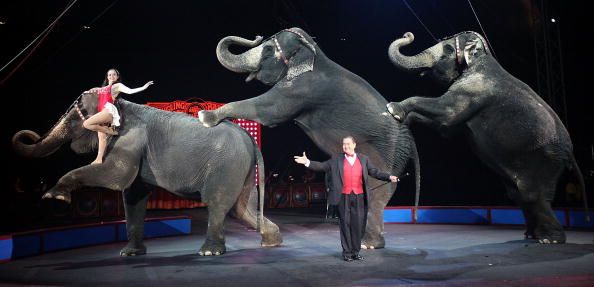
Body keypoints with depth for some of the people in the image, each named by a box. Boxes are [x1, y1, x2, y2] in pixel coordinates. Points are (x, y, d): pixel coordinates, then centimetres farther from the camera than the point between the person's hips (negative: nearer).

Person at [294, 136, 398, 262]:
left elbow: (374, 172, 10)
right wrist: (308, 162, -10)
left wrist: (389, 177, -4)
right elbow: (322, 166, 3)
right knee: (345, 224, 3)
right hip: (343, 197, -1)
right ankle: (347, 252, 13)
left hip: (359, 197, 2)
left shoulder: (364, 159, 11)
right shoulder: (336, 160, 6)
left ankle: (355, 251, 18)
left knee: (358, 224, 5)